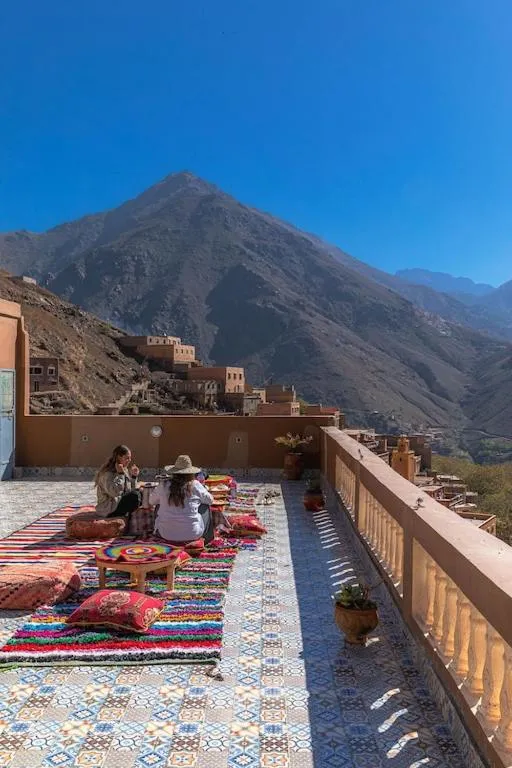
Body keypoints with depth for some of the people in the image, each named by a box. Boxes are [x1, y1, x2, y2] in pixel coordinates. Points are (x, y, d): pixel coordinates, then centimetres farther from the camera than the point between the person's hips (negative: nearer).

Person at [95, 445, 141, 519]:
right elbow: (115, 493, -29)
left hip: (121, 503, 9)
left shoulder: (125, 470, 10)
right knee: (135, 495, -26)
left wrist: (134, 477, 3)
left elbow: (130, 491, 15)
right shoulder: (107, 474, -17)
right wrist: (120, 474, -26)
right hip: (108, 511, -9)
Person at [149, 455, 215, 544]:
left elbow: (151, 501, 12)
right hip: (192, 535, -2)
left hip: (166, 535, 2)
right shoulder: (195, 485, -10)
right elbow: (210, 500, 6)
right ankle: (207, 538, 34)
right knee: (205, 507, 22)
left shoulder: (164, 485, -6)